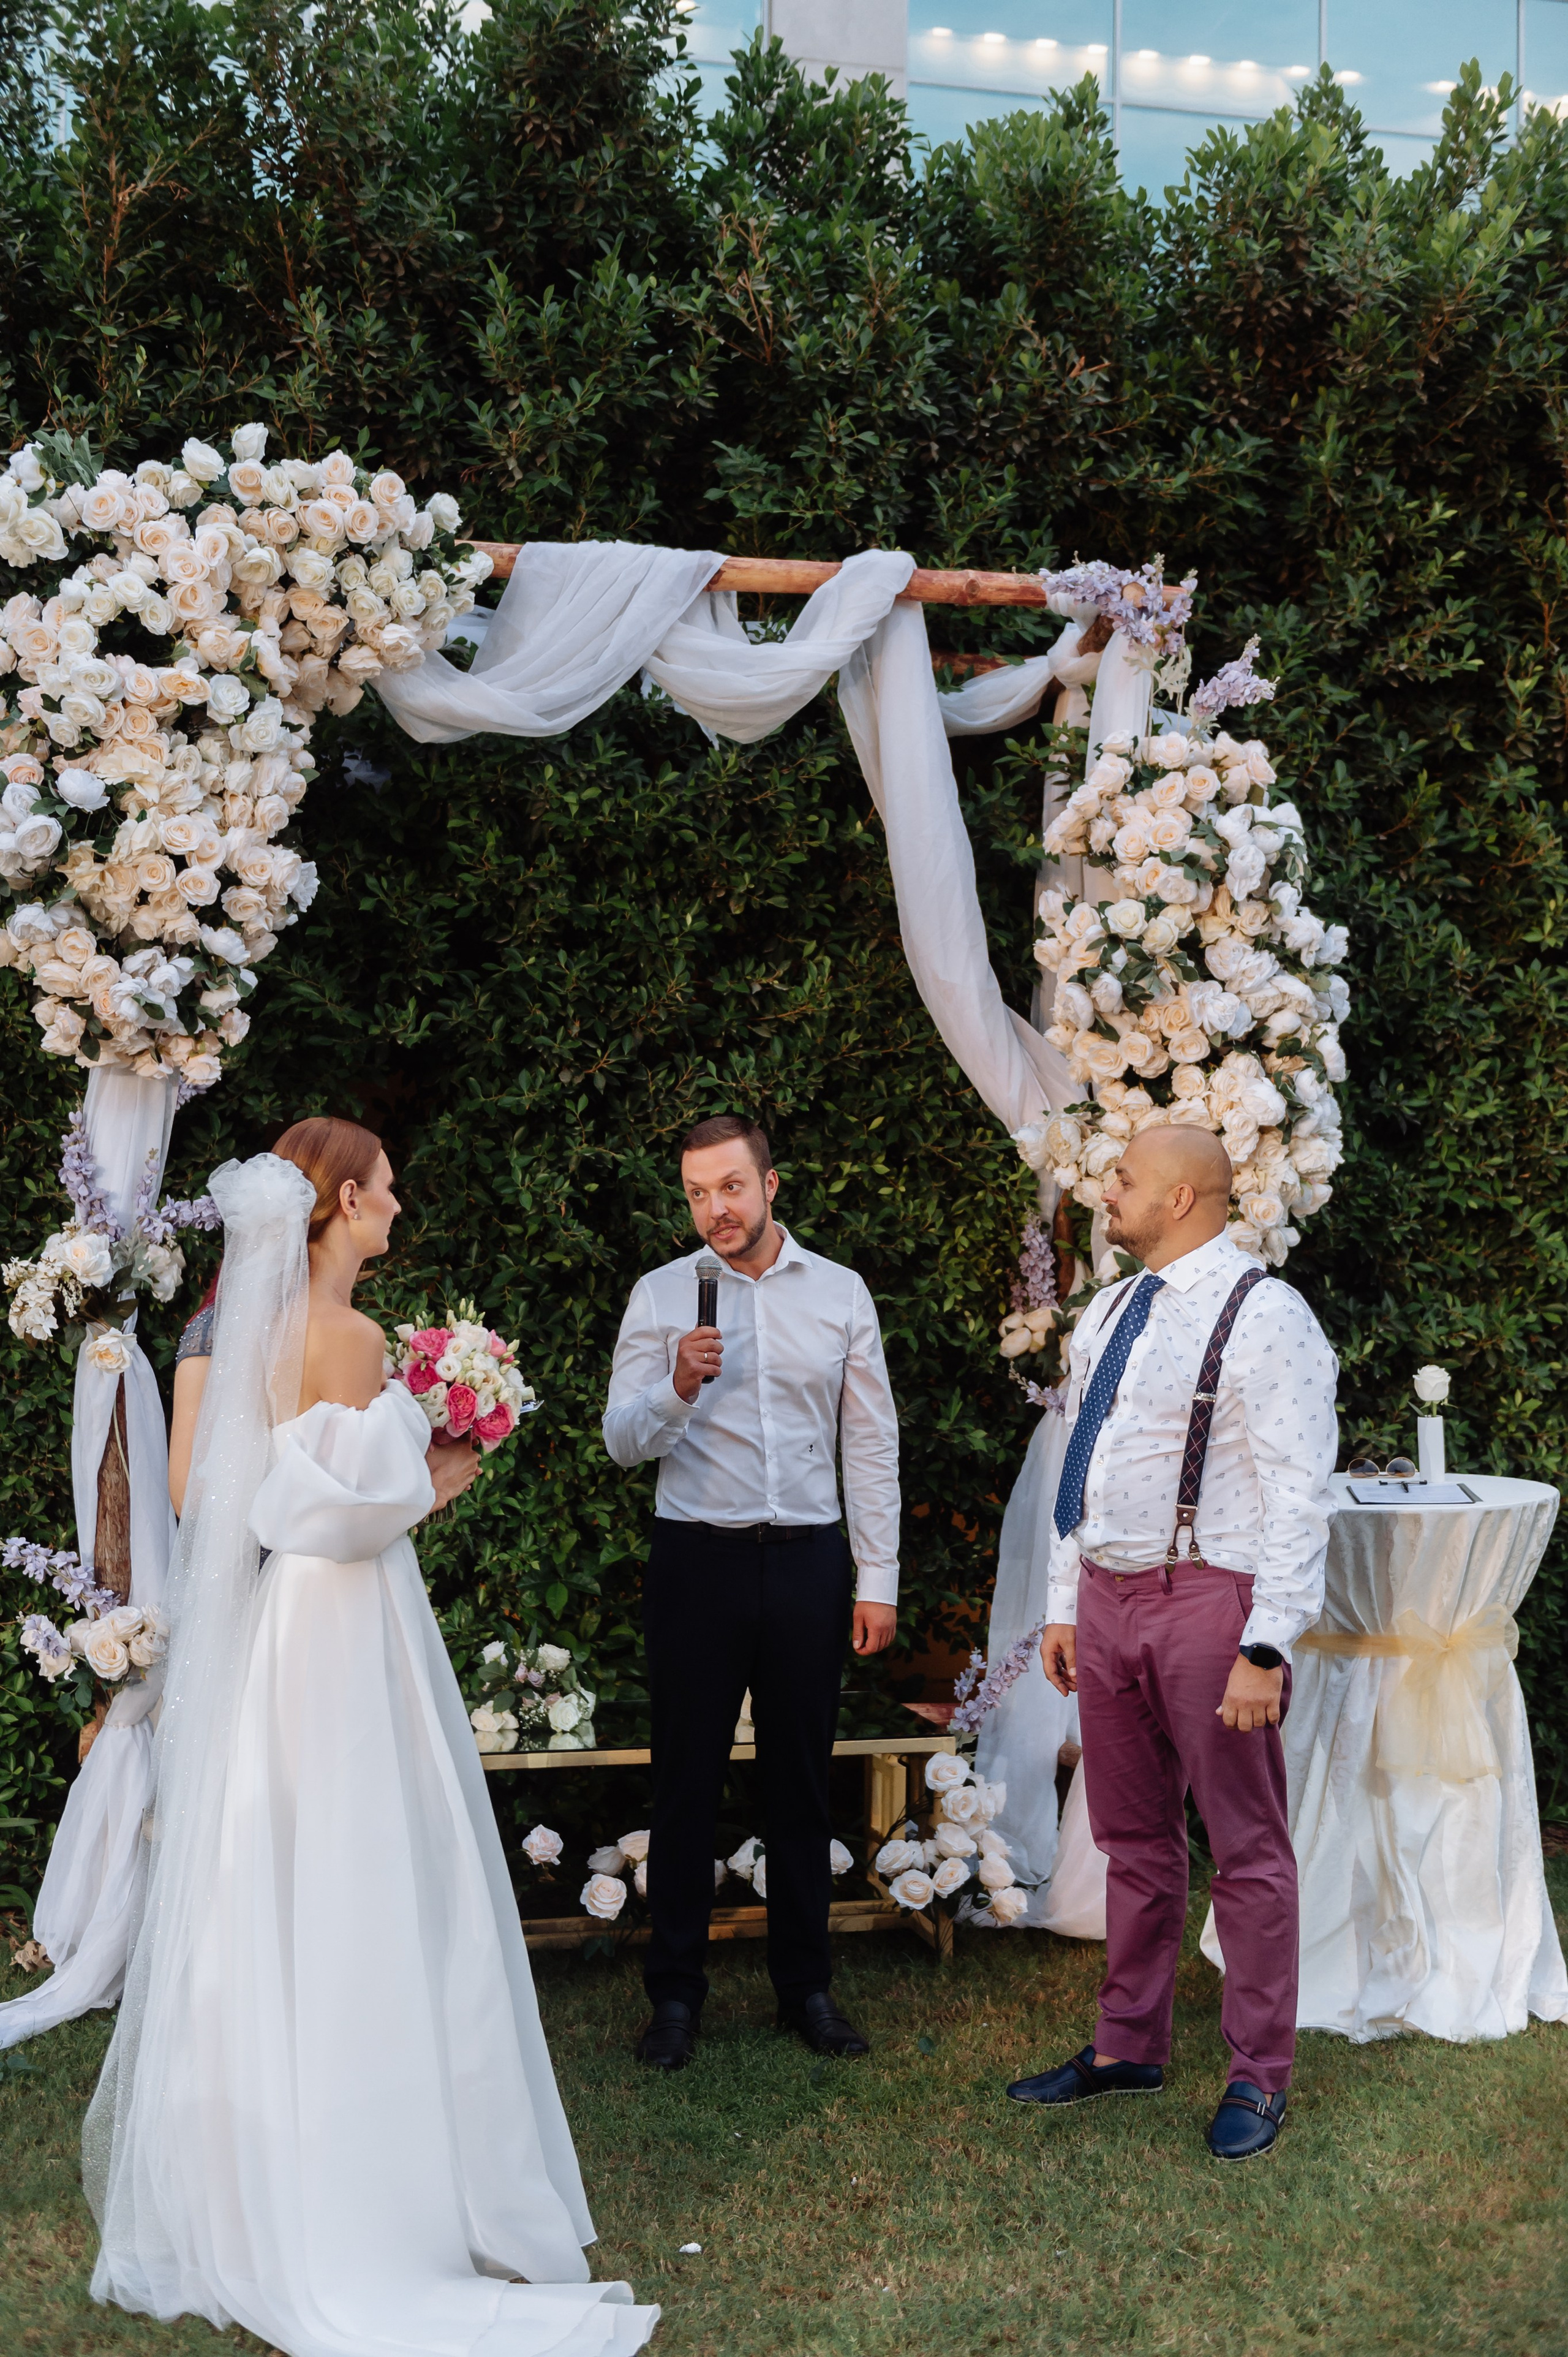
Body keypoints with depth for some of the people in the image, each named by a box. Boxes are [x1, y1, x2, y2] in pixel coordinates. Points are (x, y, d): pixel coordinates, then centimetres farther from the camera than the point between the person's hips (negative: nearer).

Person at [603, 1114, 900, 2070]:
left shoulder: (841, 1293, 6)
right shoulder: (661, 1296, 2)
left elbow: (872, 1442, 7)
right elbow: (623, 1441, -1)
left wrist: (879, 1578, 3)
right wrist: (677, 1388, -21)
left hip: (809, 1561, 1)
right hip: (699, 1561, -1)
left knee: (803, 1783, 9)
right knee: (688, 1783, 3)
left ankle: (807, 1985, 21)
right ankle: (676, 1992, 13)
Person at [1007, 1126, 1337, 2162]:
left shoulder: (1264, 1318, -11)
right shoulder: (1109, 1316, 13)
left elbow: (1300, 1495, -15)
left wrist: (1267, 1647, -19)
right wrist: (1064, 1605, 16)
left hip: (1209, 1600, -7)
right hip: (1109, 1601, 7)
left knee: (1247, 1846, 3)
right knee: (1134, 1840, 16)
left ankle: (1260, 2078, 15)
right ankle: (1130, 2047, 28)